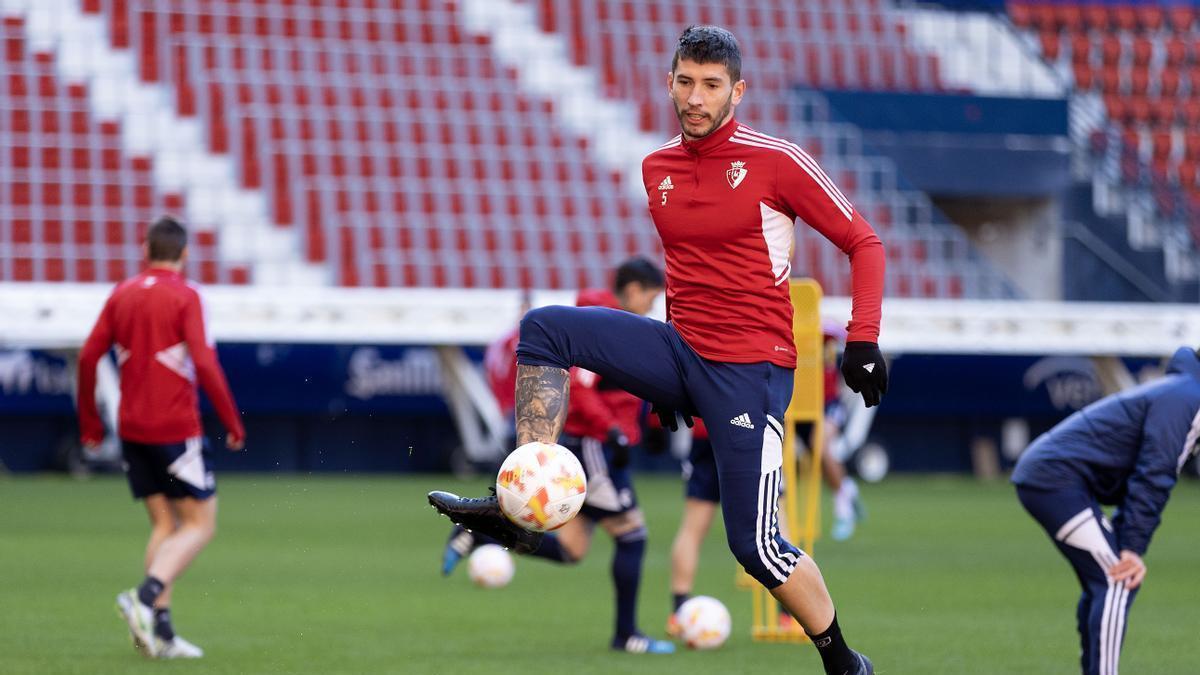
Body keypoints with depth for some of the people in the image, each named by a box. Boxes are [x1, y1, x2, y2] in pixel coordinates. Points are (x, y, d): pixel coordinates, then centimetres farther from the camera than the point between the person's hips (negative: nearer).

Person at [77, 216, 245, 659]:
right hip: (176, 430, -6)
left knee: (164, 525, 12)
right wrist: (233, 423, -9)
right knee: (200, 524, 1)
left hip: (132, 429, 6)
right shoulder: (184, 296, -9)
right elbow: (204, 364, -17)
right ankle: (146, 597, -20)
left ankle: (159, 630, 2)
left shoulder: (122, 295, 7)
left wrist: (90, 423, 16)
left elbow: (88, 357, 6)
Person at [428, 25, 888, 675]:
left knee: (754, 545, -10)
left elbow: (863, 242, -3)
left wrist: (862, 341, -14)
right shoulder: (656, 168, 10)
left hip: (750, 368, -6)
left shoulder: (775, 161, -8)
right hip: (681, 352, 6)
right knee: (545, 327, -11)